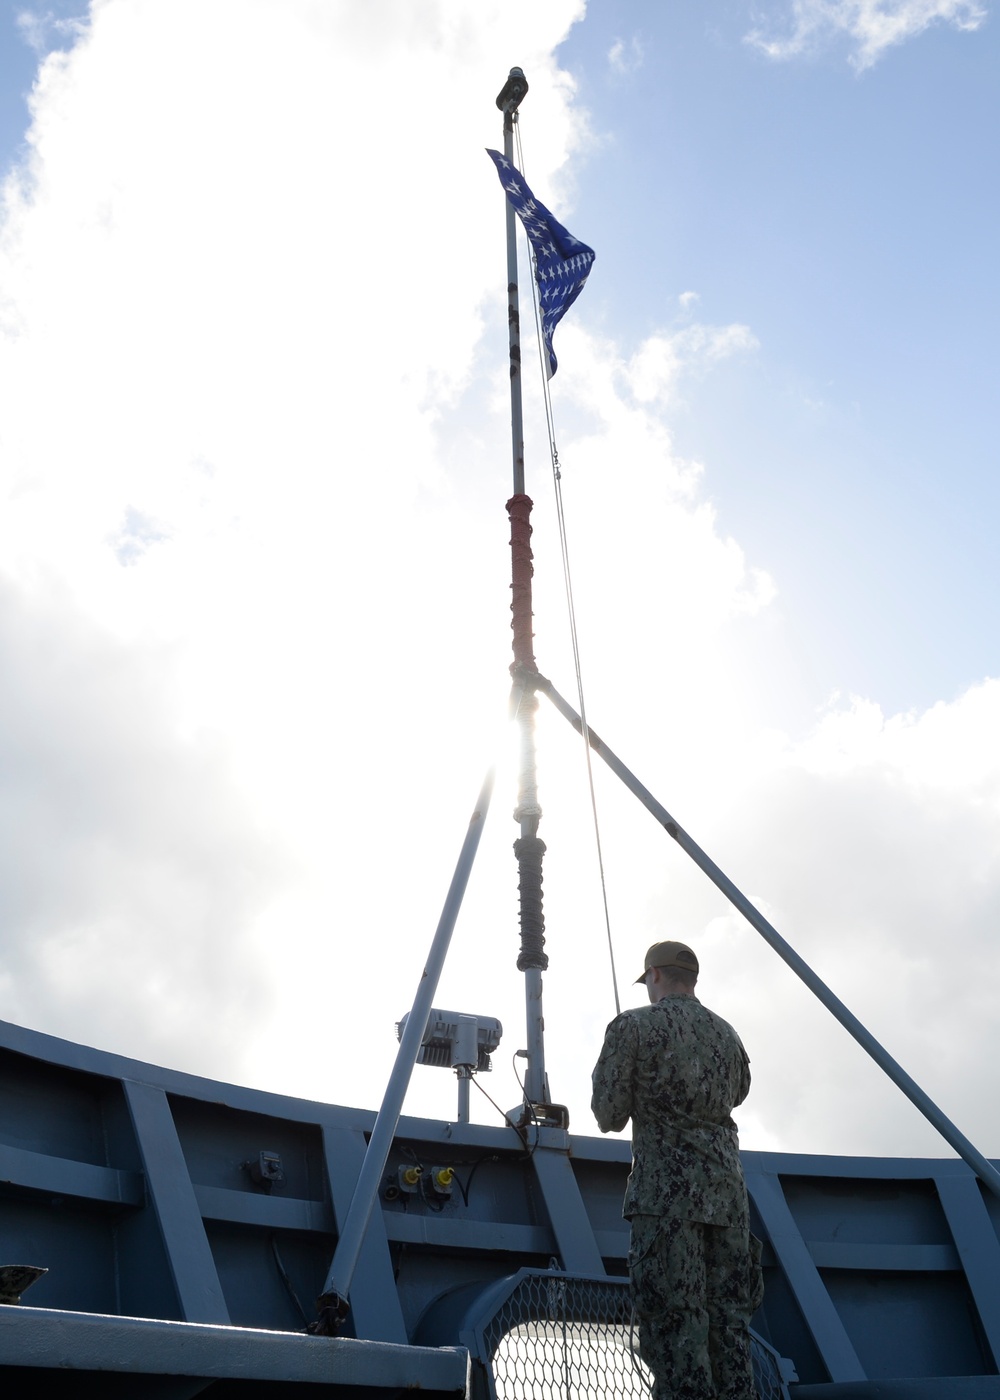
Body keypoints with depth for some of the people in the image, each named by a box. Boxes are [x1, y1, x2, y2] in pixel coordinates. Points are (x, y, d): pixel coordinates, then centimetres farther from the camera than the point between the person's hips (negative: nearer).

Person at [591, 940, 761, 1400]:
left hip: (666, 1193, -6)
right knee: (729, 1322, 12)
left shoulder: (633, 1026, -5)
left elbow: (609, 1116, -4)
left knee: (674, 1326, -4)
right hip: (728, 1190, 6)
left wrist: (602, 1073, 14)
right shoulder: (726, 1033, 13)